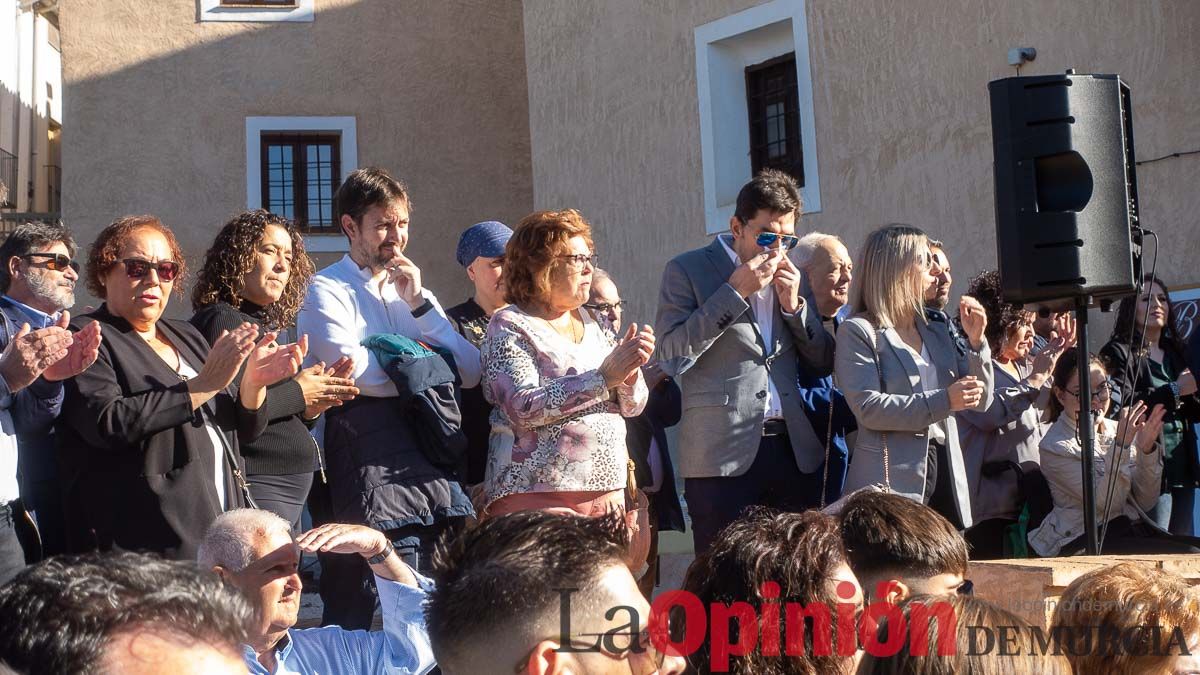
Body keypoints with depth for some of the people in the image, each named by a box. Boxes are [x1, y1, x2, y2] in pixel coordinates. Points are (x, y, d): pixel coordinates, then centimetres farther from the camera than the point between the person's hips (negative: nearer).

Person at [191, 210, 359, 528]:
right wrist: (296, 395, -11)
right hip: (256, 488, -9)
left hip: (291, 492, 9)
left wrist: (310, 406, 2)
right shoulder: (221, 320, -8)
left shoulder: (269, 326, 17)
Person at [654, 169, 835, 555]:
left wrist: (794, 303, 1)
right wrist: (734, 291, -11)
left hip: (796, 452, 5)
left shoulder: (789, 275, 16)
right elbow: (671, 356, -9)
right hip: (722, 456, -5)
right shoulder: (688, 270, 2)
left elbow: (823, 364, 17)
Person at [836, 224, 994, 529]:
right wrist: (942, 401, -18)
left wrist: (976, 341, 3)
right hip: (892, 481, -6)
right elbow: (868, 407, -13)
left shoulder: (937, 331, 17)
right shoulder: (858, 331, -1)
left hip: (946, 478, 6)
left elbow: (980, 400, 17)